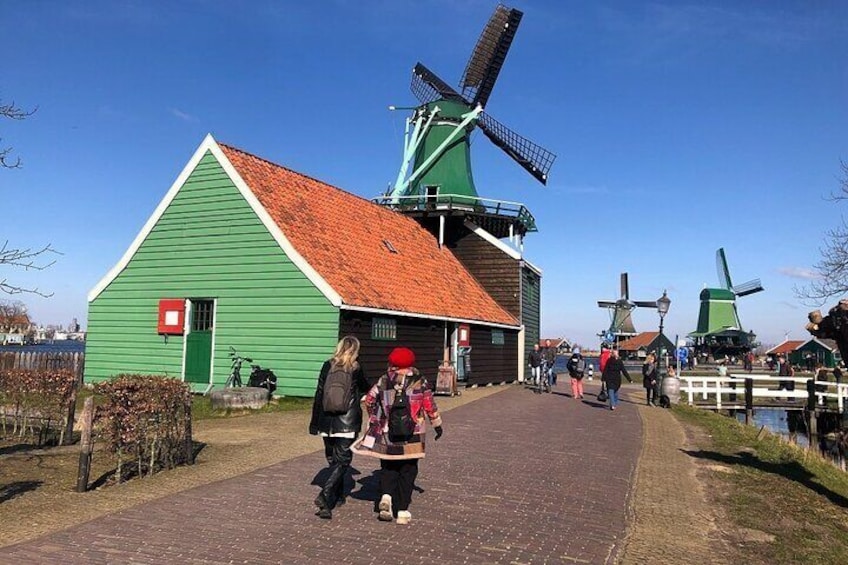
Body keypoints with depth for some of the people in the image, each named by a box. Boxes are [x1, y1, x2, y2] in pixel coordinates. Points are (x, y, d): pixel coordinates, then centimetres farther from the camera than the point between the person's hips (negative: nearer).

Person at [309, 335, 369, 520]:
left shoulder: (327, 366, 2)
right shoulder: (355, 369, -4)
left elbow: (319, 394, 2)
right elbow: (365, 389, 13)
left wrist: (315, 423, 7)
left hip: (327, 422, 4)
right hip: (348, 423, -4)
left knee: (333, 459, 17)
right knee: (343, 460, 1)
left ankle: (338, 497, 29)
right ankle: (325, 497, -15)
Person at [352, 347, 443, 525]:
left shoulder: (384, 381, 0)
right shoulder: (420, 382, -3)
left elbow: (369, 400, 4)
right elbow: (430, 406, 0)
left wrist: (374, 418, 21)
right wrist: (437, 424, 13)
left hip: (387, 435, 1)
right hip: (412, 436, -1)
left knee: (388, 468, 16)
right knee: (407, 471, 9)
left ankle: (386, 495, -8)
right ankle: (402, 511, 8)